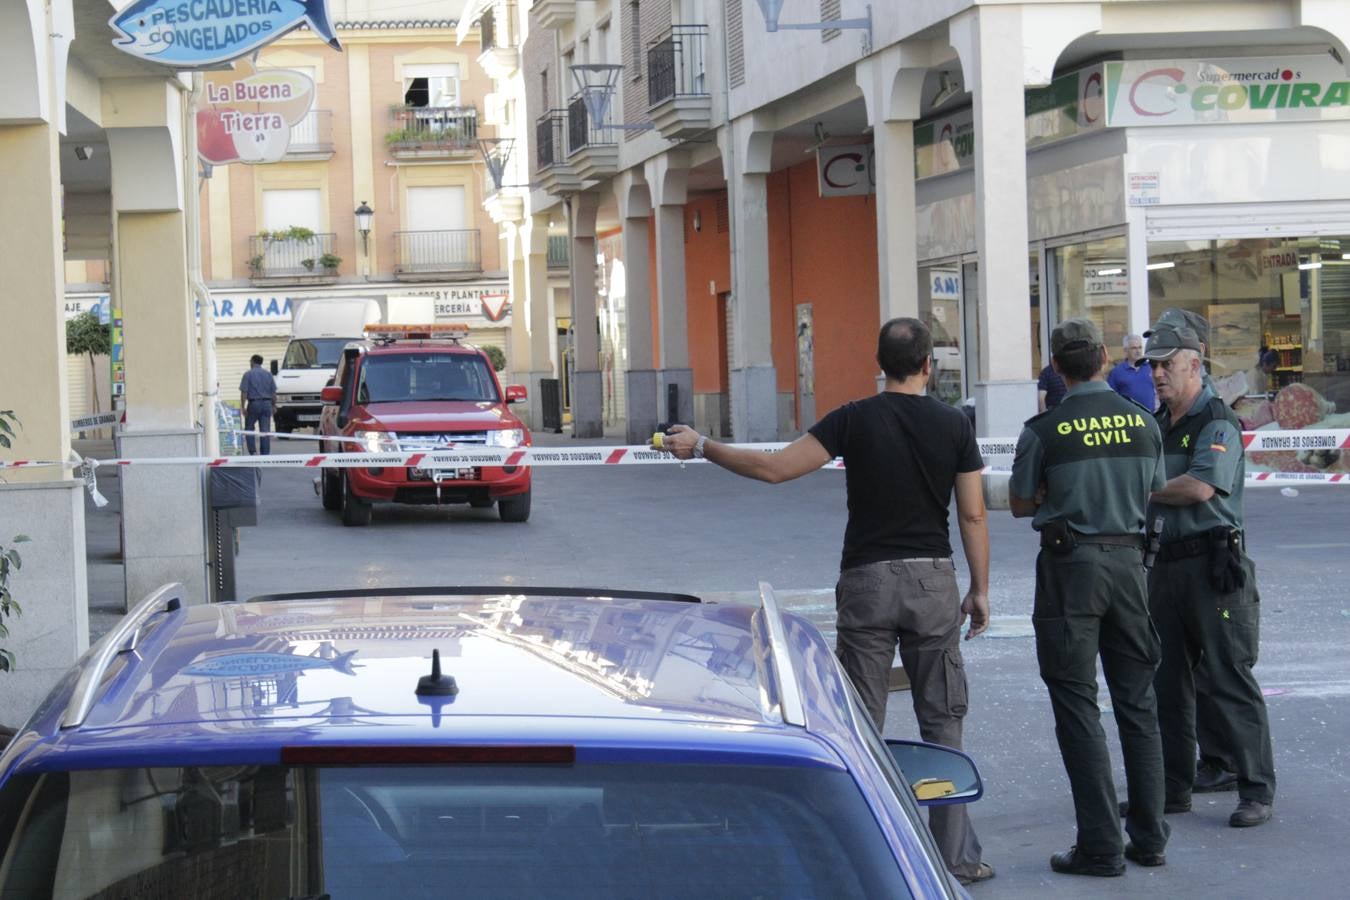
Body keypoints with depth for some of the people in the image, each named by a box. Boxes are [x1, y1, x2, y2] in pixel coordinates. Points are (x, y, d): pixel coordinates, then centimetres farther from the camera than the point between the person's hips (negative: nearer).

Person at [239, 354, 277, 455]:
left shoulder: (248, 374, -4)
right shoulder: (268, 374, 8)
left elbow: (244, 392, -9)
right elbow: (274, 392, 7)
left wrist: (243, 407, -7)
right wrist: (273, 405, 14)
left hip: (253, 404, -3)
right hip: (267, 404, 3)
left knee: (249, 428, 10)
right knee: (265, 430, 4)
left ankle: (252, 452, -1)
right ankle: (265, 454, 2)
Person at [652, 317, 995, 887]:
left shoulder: (855, 420, -5)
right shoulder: (953, 424, -1)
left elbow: (774, 469, -9)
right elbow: (972, 516, 1)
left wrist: (702, 449, 2)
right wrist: (980, 590, 10)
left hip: (867, 582, -1)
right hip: (932, 580, 1)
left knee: (862, 723, 6)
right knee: (942, 720, 8)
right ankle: (955, 856, 9)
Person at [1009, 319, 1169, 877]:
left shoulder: (1045, 431, -10)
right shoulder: (1143, 423, 3)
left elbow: (1019, 504, 0)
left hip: (1071, 564, -4)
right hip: (1128, 558, 4)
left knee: (1078, 706, 0)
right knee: (1137, 703, 12)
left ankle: (1101, 846, -1)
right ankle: (1149, 837, 16)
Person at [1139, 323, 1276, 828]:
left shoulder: (1218, 423, -9)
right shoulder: (1156, 425, 17)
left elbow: (1200, 487, -22)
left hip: (1212, 563, -8)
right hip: (1163, 563, 8)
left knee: (1229, 680, -7)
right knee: (1165, 681, 11)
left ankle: (1257, 791, -2)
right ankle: (1173, 787, 19)